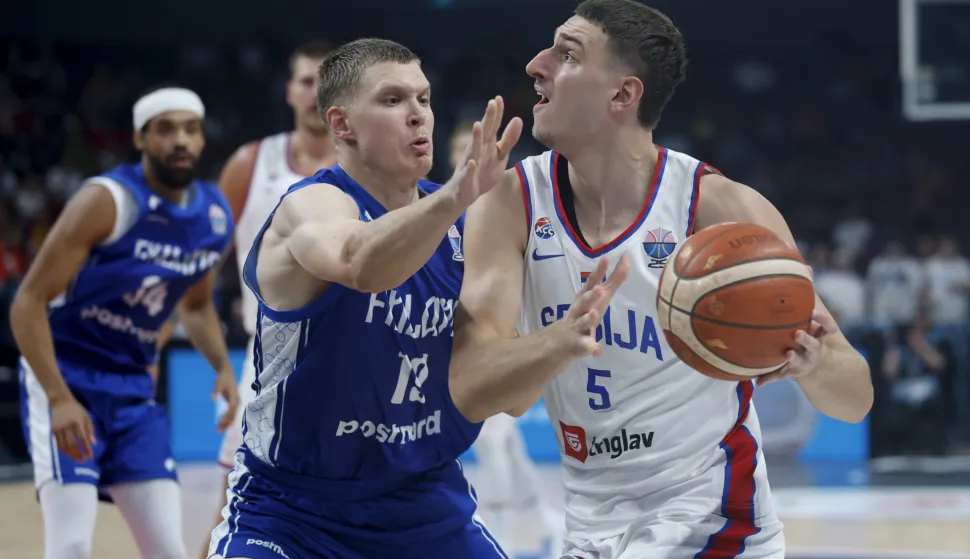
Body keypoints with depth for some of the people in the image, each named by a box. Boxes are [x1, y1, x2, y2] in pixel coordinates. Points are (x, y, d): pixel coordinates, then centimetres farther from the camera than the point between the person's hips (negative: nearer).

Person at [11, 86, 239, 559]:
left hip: (134, 390, 6)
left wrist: (223, 368, 4)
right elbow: (28, 304, -18)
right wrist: (59, 399, -28)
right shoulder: (106, 202, -17)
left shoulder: (215, 217, 3)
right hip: (65, 378, -6)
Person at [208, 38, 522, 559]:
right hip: (292, 510, -6)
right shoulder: (312, 205, -18)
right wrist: (453, 198, -60)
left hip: (425, 504, 6)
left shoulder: (462, 223, -1)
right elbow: (358, 264, -43)